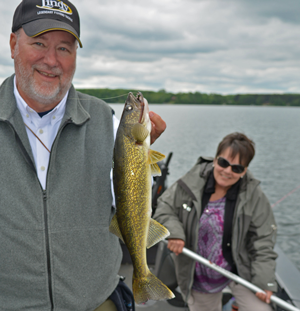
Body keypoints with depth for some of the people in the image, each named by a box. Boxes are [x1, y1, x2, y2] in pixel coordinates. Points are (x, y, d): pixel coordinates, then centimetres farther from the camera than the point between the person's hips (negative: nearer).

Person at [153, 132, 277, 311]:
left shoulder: (254, 197, -12)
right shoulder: (191, 183, -12)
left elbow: (262, 242, -9)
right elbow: (164, 209, -2)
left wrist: (264, 282, -14)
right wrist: (174, 232, -21)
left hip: (240, 270, -1)